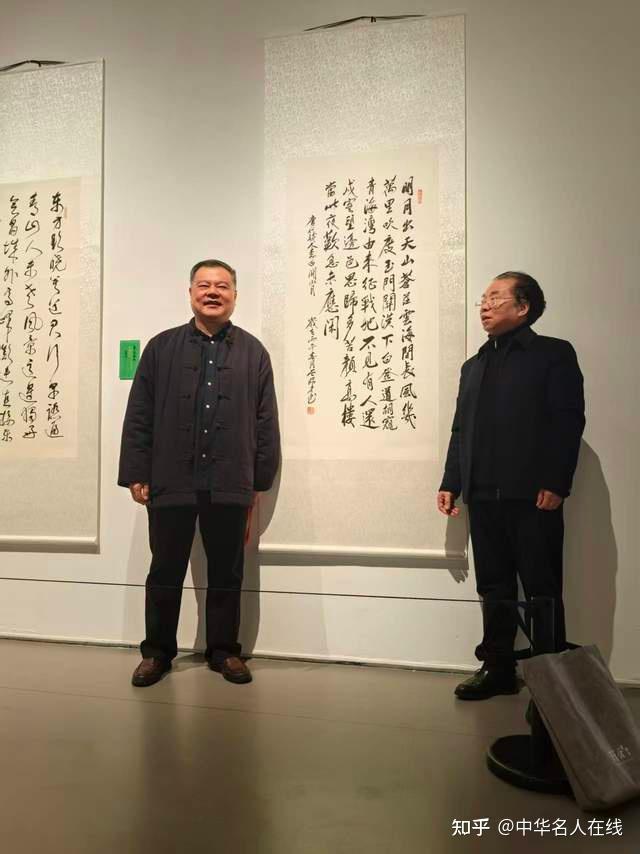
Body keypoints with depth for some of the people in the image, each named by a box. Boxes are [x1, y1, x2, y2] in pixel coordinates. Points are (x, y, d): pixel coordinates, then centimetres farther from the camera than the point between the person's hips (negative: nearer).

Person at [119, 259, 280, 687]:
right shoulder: (161, 347, 6)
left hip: (230, 487, 0)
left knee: (226, 575, 11)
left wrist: (260, 480, 3)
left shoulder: (253, 352, 7)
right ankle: (157, 651, 27)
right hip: (170, 483, 0)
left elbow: (266, 423, 6)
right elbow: (138, 418, 4)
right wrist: (136, 475, -1)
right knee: (165, 573, 10)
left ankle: (224, 651, 27)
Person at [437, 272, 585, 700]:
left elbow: (569, 422, -7)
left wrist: (555, 484, -15)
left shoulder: (554, 354, 1)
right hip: (483, 496, 6)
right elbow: (460, 431, 18)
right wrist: (451, 484, 11)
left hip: (532, 496, -5)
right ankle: (498, 668, 21)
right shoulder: (474, 366, 20)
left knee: (542, 589, 2)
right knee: (494, 587, 11)